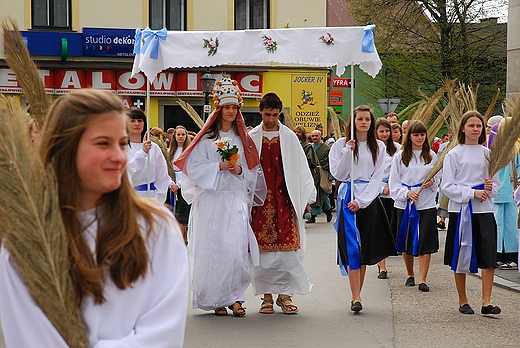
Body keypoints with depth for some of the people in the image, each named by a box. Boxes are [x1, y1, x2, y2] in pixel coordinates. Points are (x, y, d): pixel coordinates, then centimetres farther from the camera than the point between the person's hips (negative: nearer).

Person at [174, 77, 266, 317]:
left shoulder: (242, 139, 13)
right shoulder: (206, 138, 4)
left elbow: (254, 171, 15)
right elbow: (193, 167, -3)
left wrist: (240, 170, -5)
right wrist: (219, 167, -13)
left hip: (237, 200, 2)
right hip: (211, 200, -2)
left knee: (236, 247, -8)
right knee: (213, 247, -4)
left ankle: (234, 297, -1)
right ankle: (216, 299, 4)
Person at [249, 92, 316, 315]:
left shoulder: (289, 137, 8)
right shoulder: (251, 138, 7)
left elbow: (301, 168, 8)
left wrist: (307, 197, 3)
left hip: (284, 200, 0)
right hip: (260, 200, 0)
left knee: (287, 248, -6)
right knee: (263, 250, 0)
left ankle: (285, 295, 3)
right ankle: (267, 296, 9)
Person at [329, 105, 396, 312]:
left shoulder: (378, 147, 8)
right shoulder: (341, 145, 3)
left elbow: (377, 177, 2)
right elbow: (338, 174, -2)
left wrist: (361, 200, -9)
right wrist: (347, 153, -15)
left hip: (369, 199, 2)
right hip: (348, 198, -2)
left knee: (365, 250, 5)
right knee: (352, 248, -11)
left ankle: (356, 295, 14)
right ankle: (356, 298, -14)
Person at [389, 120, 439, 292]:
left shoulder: (432, 156, 8)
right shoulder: (400, 156, 4)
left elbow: (438, 180, 13)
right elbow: (394, 183, 2)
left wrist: (432, 182, -9)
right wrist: (407, 193, -14)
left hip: (427, 205, 0)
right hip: (405, 204, 0)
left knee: (425, 242, -5)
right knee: (406, 242, 7)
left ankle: (422, 280, -4)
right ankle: (410, 275, 26)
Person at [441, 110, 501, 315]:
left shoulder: (488, 154, 10)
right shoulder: (454, 154, 0)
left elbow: (495, 183, 16)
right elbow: (447, 186, -5)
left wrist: (490, 188, -7)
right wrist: (472, 193, -13)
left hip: (484, 210, 2)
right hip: (460, 209, -2)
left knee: (489, 256, -9)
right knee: (461, 258, 4)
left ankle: (486, 302, -7)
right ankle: (463, 302, 16)